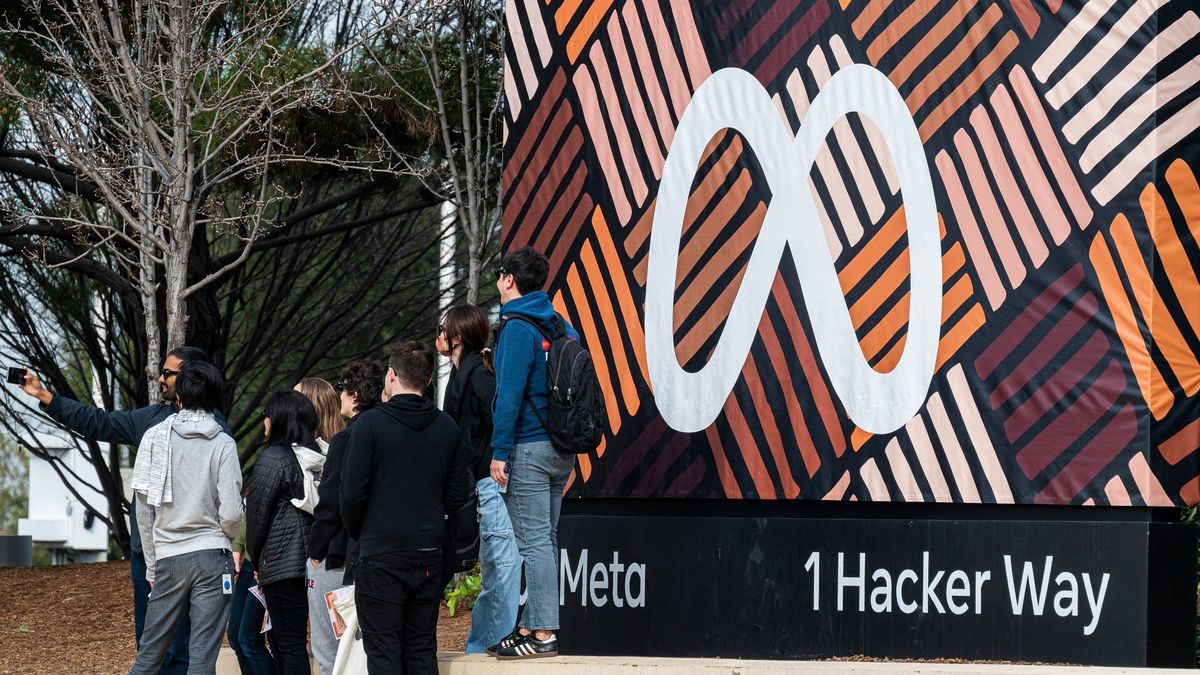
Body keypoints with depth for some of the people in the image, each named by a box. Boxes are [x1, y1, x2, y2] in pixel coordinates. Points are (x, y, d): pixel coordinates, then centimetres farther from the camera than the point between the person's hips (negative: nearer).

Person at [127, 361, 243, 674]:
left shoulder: (155, 437, 1)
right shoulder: (222, 444, -5)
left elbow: (144, 507, 3)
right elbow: (231, 513, -8)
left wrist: (152, 564, 12)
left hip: (168, 558, 2)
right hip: (211, 557, -2)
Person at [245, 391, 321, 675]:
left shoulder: (272, 458, -11)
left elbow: (257, 513, -7)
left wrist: (256, 560, 8)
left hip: (282, 563, -8)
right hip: (313, 562, 8)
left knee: (289, 644, -7)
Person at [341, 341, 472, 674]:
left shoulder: (370, 423, -9)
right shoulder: (446, 427, 7)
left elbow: (353, 491, -10)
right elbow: (460, 494, 10)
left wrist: (357, 533, 7)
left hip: (381, 555, -5)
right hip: (429, 553, 5)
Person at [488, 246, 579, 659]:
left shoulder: (519, 328, -12)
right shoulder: (561, 328, 14)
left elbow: (509, 393, -17)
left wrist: (500, 452, -16)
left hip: (529, 449, -9)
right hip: (561, 450, 9)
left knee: (535, 542, -8)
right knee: (544, 540, 12)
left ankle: (543, 634, -10)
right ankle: (531, 626, 17)